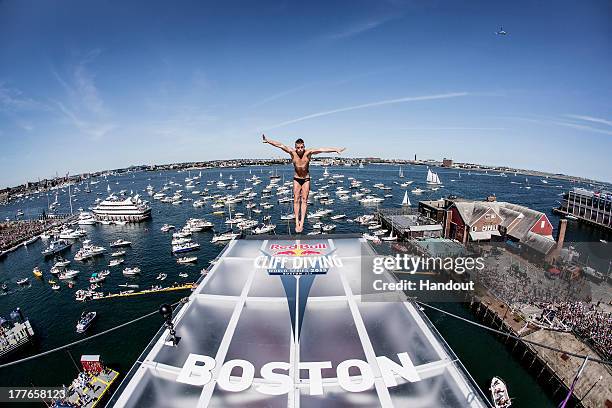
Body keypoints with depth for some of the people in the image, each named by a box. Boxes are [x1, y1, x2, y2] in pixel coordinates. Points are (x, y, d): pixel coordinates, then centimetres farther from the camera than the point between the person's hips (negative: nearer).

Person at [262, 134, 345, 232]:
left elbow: (321, 149, -27)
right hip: (296, 179, 1)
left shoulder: (308, 152, -19)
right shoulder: (292, 152, -15)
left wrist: (336, 149, -34)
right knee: (296, 199, -3)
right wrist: (267, 140, -24)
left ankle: (301, 223, -2)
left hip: (306, 179, -1)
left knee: (304, 200, -3)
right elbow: (280, 145, -19)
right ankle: (297, 223, -2)